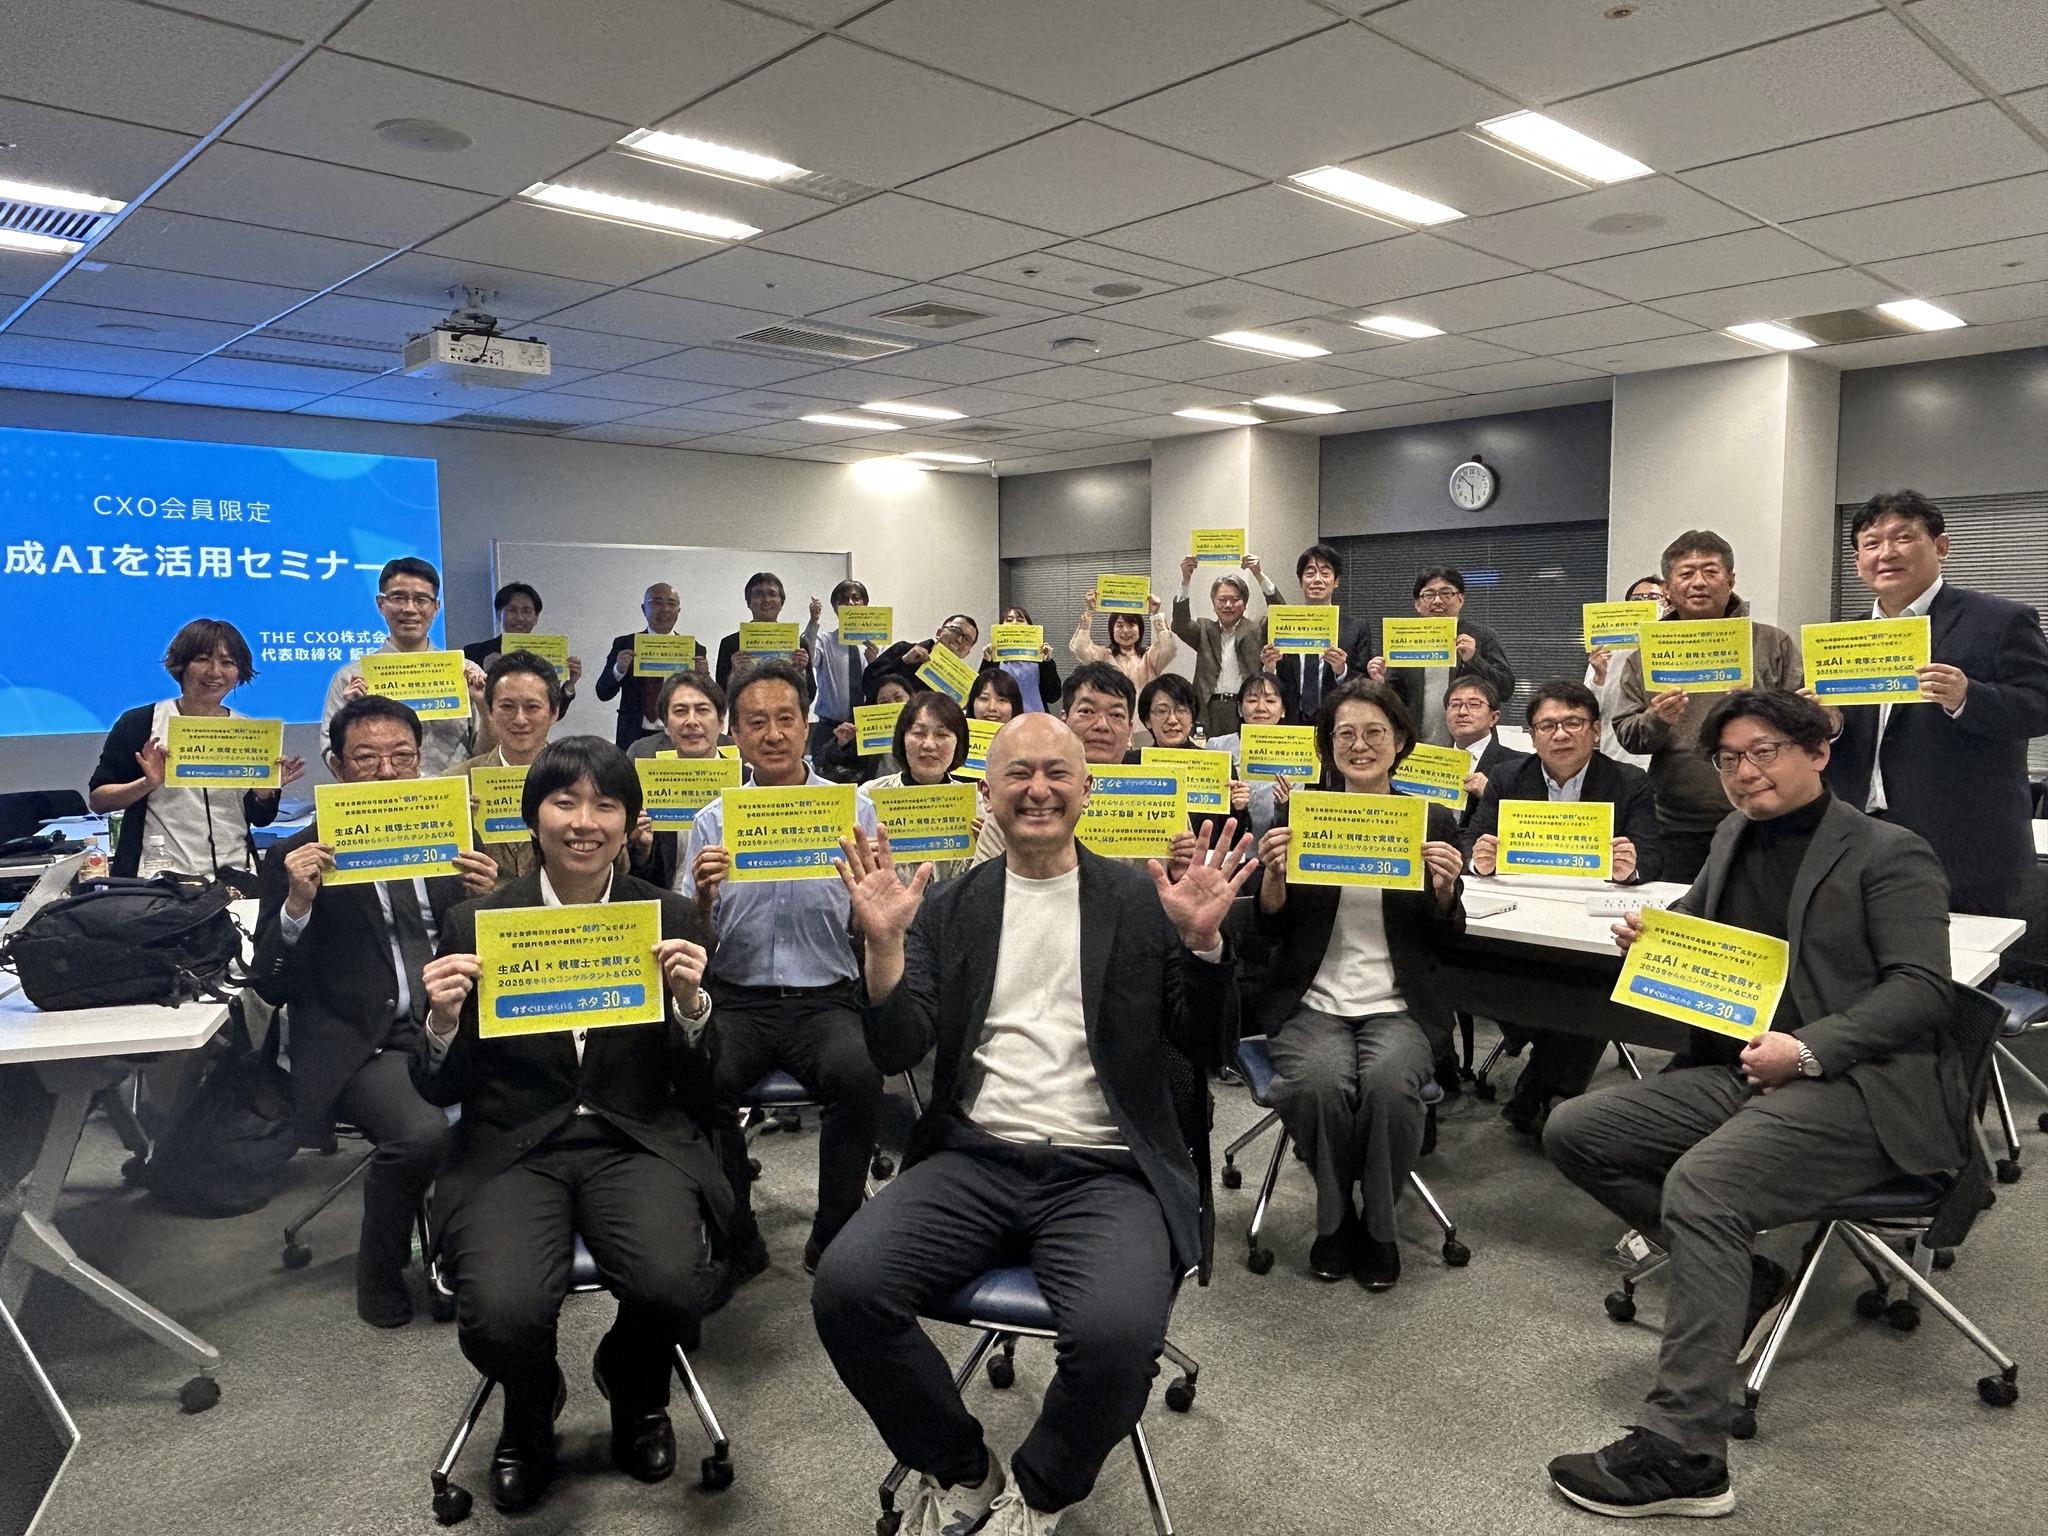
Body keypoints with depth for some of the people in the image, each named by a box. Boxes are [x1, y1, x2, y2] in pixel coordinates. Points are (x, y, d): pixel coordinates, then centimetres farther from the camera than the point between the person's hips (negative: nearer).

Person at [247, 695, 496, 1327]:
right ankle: (381, 1272, -1)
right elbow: (271, 988, 2)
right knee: (422, 1132, -32)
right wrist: (297, 904, -14)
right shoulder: (300, 858, 5)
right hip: (362, 1046, -3)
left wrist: (488, 900, -7)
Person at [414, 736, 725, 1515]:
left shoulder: (671, 918, 3)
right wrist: (442, 1021, -16)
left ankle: (632, 1384, 13)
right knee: (502, 1313, -27)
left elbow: (703, 1084, 2)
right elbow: (442, 1091, 5)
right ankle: (531, 1413, 15)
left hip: (638, 1143, 0)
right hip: (513, 1151, 0)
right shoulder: (475, 924, 2)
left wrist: (691, 1003, -18)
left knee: (674, 1286, -29)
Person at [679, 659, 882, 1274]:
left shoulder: (854, 809, 5)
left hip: (825, 998, -1)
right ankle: (733, 1240, -4)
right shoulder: (711, 822, 9)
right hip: (736, 999, 1)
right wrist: (703, 897, -13)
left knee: (857, 1074, -31)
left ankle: (834, 1238, -7)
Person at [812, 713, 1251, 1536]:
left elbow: (1206, 1052, 4)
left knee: (1117, 1334, -30)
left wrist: (1204, 940, -13)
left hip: (1106, 1172, -2)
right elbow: (897, 1052, 2)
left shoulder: (1141, 899, 7)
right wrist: (885, 941, -14)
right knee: (845, 1287, -22)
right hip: (974, 1159, 2)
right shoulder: (949, 906, 11)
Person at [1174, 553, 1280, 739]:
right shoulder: (1205, 630, 15)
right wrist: (1185, 580, -15)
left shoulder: (1257, 630, 9)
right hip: (1213, 712, 2)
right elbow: (1180, 624, -1)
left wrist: (1260, 575, -18)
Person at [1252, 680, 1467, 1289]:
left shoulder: (1434, 822, 7)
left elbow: (1445, 939, 8)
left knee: (1389, 1082, -31)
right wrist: (1274, 874, -16)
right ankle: (1334, 1220, -2)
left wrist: (1446, 889, -14)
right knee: (1320, 1082, -31)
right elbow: (1272, 929, 5)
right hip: (1311, 1002, 0)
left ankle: (1379, 1227, -3)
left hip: (1399, 1006, 0)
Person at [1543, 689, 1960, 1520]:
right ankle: (1740, 1277, 5)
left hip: (1855, 1087, -8)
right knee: (1574, 1131, -7)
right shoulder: (1734, 837, 17)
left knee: (1700, 1184, -32)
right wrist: (1653, 934, 9)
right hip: (1739, 1074, 8)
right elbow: (1695, 919, 34)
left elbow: (1921, 990, -11)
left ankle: (1682, 1455, -27)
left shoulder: (1889, 854, -2)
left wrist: (1808, 1049, -23)